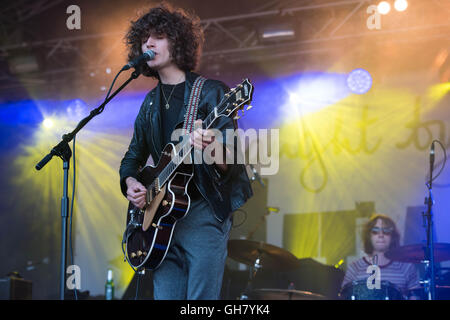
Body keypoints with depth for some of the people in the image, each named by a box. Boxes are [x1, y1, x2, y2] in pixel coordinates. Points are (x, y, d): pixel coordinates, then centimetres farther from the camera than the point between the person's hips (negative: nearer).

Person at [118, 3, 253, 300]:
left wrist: (210, 150, -35)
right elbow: (133, 157, 25)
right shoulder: (151, 103, 17)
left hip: (204, 213, -6)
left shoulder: (211, 92, -3)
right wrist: (130, 183, 3)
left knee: (201, 301, -11)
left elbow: (231, 161, -11)